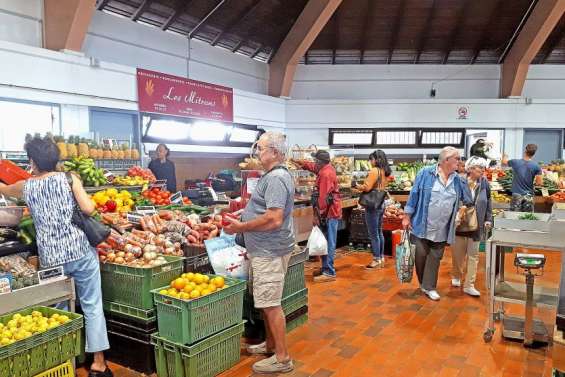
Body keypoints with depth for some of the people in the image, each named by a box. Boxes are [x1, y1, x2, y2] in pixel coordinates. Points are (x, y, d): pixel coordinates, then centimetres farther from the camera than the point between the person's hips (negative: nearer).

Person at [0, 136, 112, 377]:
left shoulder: (26, 187, 6)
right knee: (92, 307, 5)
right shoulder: (69, 178, -1)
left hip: (51, 258, 2)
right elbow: (88, 209, -8)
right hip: (80, 251, -1)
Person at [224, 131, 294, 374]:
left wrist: (241, 227, -19)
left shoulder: (276, 178, -20)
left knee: (270, 304, -2)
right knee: (266, 302, 20)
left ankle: (282, 358, 9)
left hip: (270, 252, -10)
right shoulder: (273, 175, 13)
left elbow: (274, 219, -27)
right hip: (265, 250, 10)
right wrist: (244, 218, 15)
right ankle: (271, 344, 34)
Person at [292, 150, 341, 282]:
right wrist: (299, 162, 29)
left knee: (328, 243, -6)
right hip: (331, 211, 10)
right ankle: (327, 268, 22)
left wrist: (318, 215, -19)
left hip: (329, 212, -10)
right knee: (327, 242, 14)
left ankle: (329, 272, -2)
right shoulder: (327, 169, 10)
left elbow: (324, 198, -23)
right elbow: (312, 167, 30)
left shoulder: (326, 174, -20)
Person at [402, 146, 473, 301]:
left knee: (435, 258, 8)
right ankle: (423, 283, 26)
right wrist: (407, 217, -7)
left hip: (442, 229, 3)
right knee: (420, 255, 3)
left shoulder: (458, 180, 5)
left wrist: (465, 207, 3)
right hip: (422, 225, -3)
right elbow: (414, 195, -6)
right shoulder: (426, 173, -7)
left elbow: (468, 200, 21)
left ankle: (429, 287, 19)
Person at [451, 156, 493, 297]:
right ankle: (456, 276, 35)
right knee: (457, 253, 11)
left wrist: (488, 220, 2)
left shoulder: (484, 183, -1)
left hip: (476, 225, 2)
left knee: (473, 255, 5)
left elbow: (488, 202, 7)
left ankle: (469, 285, 12)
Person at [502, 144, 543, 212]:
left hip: (517, 195, 0)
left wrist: (505, 156, 39)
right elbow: (539, 183, -6)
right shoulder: (536, 167, -6)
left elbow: (504, 162, 17)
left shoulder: (515, 162, -4)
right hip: (529, 196, 0)